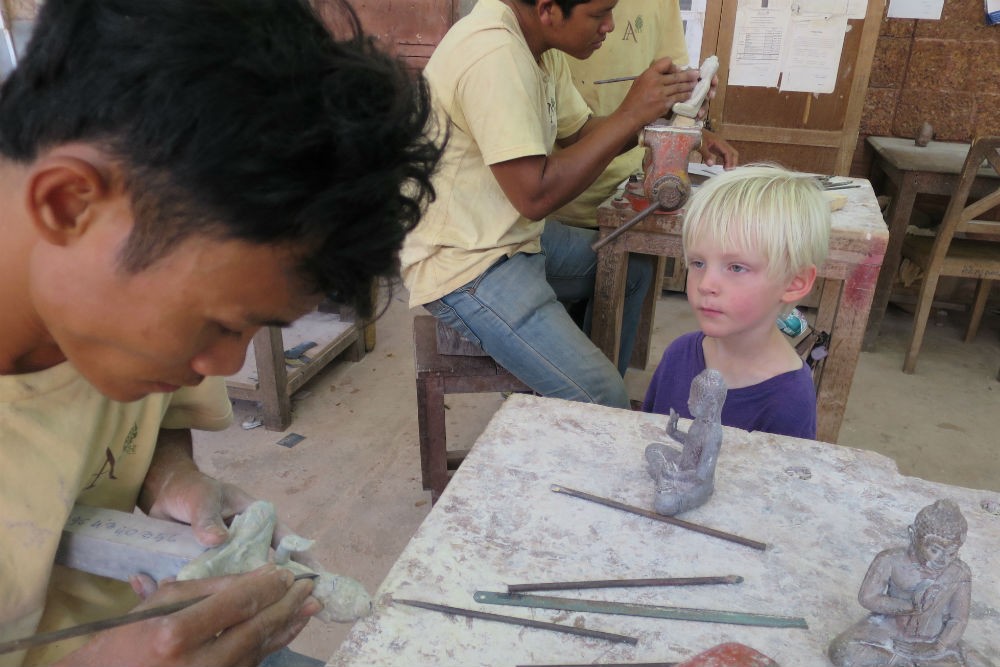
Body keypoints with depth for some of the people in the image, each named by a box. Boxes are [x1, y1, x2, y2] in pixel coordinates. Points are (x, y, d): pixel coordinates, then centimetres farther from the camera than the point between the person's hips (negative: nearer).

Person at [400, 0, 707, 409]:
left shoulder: (539, 45, 5)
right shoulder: (494, 55, -25)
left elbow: (580, 134, 13)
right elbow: (535, 195, -27)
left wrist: (657, 106, -2)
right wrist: (630, 114, -21)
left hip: (513, 236, 10)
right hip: (463, 265, -10)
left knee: (632, 267, 19)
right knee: (602, 399, -18)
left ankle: (599, 386, 30)